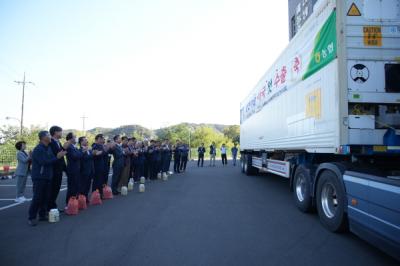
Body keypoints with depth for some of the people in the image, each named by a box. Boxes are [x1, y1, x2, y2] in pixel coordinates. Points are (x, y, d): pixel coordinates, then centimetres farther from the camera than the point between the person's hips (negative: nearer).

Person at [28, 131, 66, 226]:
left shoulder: (48, 148, 13)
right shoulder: (38, 149, -14)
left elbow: (51, 160, 12)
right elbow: (44, 162, -22)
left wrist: (60, 154, -2)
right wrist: (57, 157, -18)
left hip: (47, 177, 8)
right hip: (39, 177, -8)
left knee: (45, 197, 9)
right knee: (37, 198, -5)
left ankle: (42, 215, 18)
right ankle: (32, 218, 4)